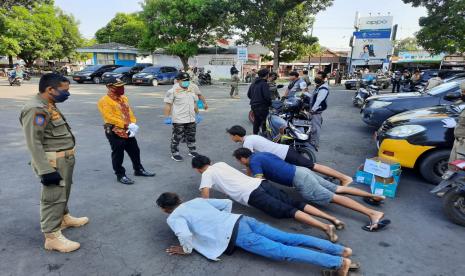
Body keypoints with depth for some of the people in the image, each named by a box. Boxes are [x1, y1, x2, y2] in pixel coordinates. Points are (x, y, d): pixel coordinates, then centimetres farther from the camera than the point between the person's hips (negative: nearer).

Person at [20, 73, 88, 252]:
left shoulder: (48, 106, 12)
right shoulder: (35, 109, -21)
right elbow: (33, 142, -25)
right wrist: (45, 170, -26)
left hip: (64, 159, 10)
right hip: (53, 162, -10)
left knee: (63, 192, 24)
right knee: (53, 197, -1)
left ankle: (64, 218, 43)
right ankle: (52, 237, 9)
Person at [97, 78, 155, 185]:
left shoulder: (123, 98, 13)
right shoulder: (104, 101, -12)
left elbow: (129, 112, 12)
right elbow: (110, 117, -20)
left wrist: (133, 125, -6)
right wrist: (127, 125, -24)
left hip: (128, 131, 8)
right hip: (114, 132, -8)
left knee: (135, 151, 17)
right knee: (118, 155, 3)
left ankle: (139, 170, 34)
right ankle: (120, 175, 17)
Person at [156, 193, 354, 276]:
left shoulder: (173, 218, 5)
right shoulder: (196, 201, 24)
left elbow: (185, 235, -16)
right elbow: (227, 202, 23)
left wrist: (186, 250, 4)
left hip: (236, 237, -7)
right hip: (242, 220, 7)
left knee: (283, 252, -9)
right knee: (288, 239, 4)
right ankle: (340, 250, 2)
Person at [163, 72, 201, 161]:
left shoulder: (192, 89, 11)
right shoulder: (173, 91, -11)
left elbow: (194, 103, 20)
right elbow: (168, 105, -12)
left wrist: (197, 114, 20)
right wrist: (167, 117, -16)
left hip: (191, 119, 7)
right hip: (178, 120, -6)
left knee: (191, 136, 17)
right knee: (177, 137, 3)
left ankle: (192, 151, 32)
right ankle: (174, 153, 16)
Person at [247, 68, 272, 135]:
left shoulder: (253, 83, 10)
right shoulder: (264, 84, -15)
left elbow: (249, 94, 14)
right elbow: (267, 96, -21)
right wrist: (270, 103, -5)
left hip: (254, 105, 8)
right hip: (262, 106, -8)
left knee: (256, 121, 20)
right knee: (264, 122, 0)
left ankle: (255, 134, 28)